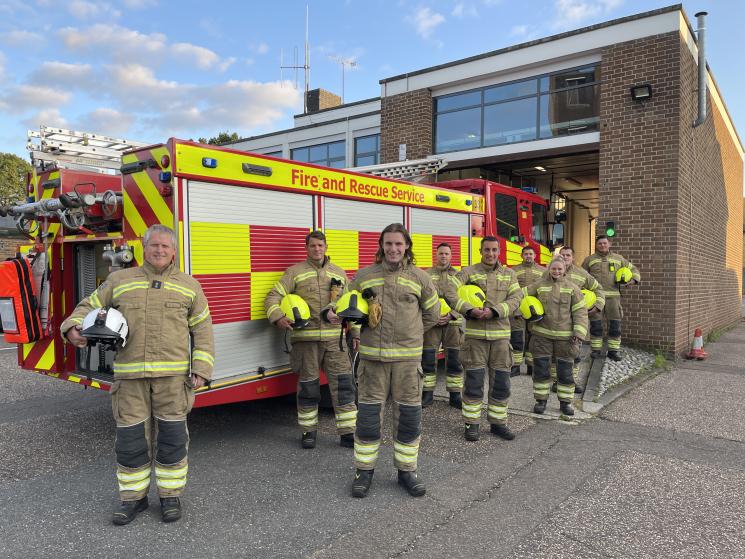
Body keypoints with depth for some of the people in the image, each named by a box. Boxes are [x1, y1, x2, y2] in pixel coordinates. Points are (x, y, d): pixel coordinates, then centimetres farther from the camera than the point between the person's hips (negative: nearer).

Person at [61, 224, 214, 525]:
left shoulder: (188, 286, 8)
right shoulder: (119, 280, 10)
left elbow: (202, 331, 7)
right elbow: (89, 306, 15)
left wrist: (201, 371, -1)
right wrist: (72, 327, -7)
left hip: (173, 375, -1)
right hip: (130, 376, 1)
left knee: (171, 437, 4)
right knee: (130, 437, 6)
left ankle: (171, 495, 21)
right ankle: (133, 497, 24)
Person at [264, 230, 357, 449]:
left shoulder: (339, 273, 14)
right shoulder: (295, 272, 4)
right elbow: (273, 296, -1)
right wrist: (278, 317, -20)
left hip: (335, 338, 2)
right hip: (306, 338, -2)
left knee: (342, 384, 1)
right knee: (308, 385, 6)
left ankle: (348, 432, 9)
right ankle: (309, 430, 22)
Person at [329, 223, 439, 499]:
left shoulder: (419, 277, 5)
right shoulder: (364, 276, 5)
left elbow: (431, 314, 15)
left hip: (407, 357, 0)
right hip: (372, 355, 0)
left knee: (408, 414, 6)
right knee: (368, 413, 4)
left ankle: (407, 469, 23)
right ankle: (364, 470, 20)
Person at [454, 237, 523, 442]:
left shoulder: (509, 275, 10)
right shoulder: (469, 272, 0)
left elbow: (515, 298, -2)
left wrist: (494, 311, -19)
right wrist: (469, 310, -26)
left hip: (501, 334, 3)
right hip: (475, 333, -3)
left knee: (501, 381, 8)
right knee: (474, 380, 0)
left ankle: (498, 422, 23)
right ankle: (471, 423, 13)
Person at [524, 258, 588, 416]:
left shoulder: (572, 287, 1)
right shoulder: (539, 285, 2)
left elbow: (580, 312, 1)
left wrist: (579, 333, -7)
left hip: (565, 336, 0)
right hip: (542, 334, 0)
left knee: (565, 370, 6)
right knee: (540, 368, 5)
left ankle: (566, 401, 21)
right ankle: (541, 400, 20)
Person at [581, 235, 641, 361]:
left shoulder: (618, 259, 14)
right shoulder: (589, 260, 11)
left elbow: (633, 269, 23)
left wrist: (634, 279, 3)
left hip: (613, 296, 1)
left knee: (615, 324, -1)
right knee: (595, 324, -1)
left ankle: (614, 350, 8)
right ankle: (595, 349, 9)